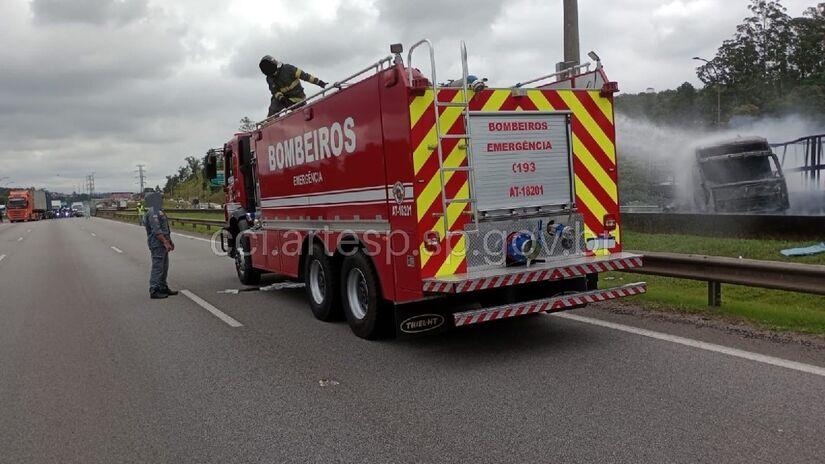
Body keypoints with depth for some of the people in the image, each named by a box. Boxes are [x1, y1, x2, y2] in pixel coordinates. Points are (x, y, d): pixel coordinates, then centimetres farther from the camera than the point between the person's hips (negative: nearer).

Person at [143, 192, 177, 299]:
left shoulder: (159, 211, 18)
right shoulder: (152, 212, -15)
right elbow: (156, 230, -23)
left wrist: (170, 241, 21)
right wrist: (165, 242, -24)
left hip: (162, 243, 10)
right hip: (157, 244, -10)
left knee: (164, 266, 15)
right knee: (157, 267, -8)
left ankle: (163, 287, 23)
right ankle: (154, 291, -6)